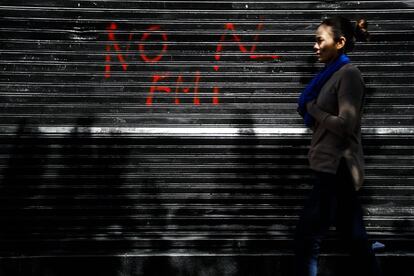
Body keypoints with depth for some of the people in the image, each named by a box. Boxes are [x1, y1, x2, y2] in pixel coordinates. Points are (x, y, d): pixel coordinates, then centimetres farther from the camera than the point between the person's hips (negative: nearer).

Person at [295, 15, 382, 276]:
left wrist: (312, 108, -8)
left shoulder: (349, 73, -12)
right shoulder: (333, 74, 15)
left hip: (337, 169, -9)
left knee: (307, 239, -6)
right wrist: (311, 110, -2)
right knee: (355, 238, 14)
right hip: (335, 168, 9)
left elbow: (345, 125, -19)